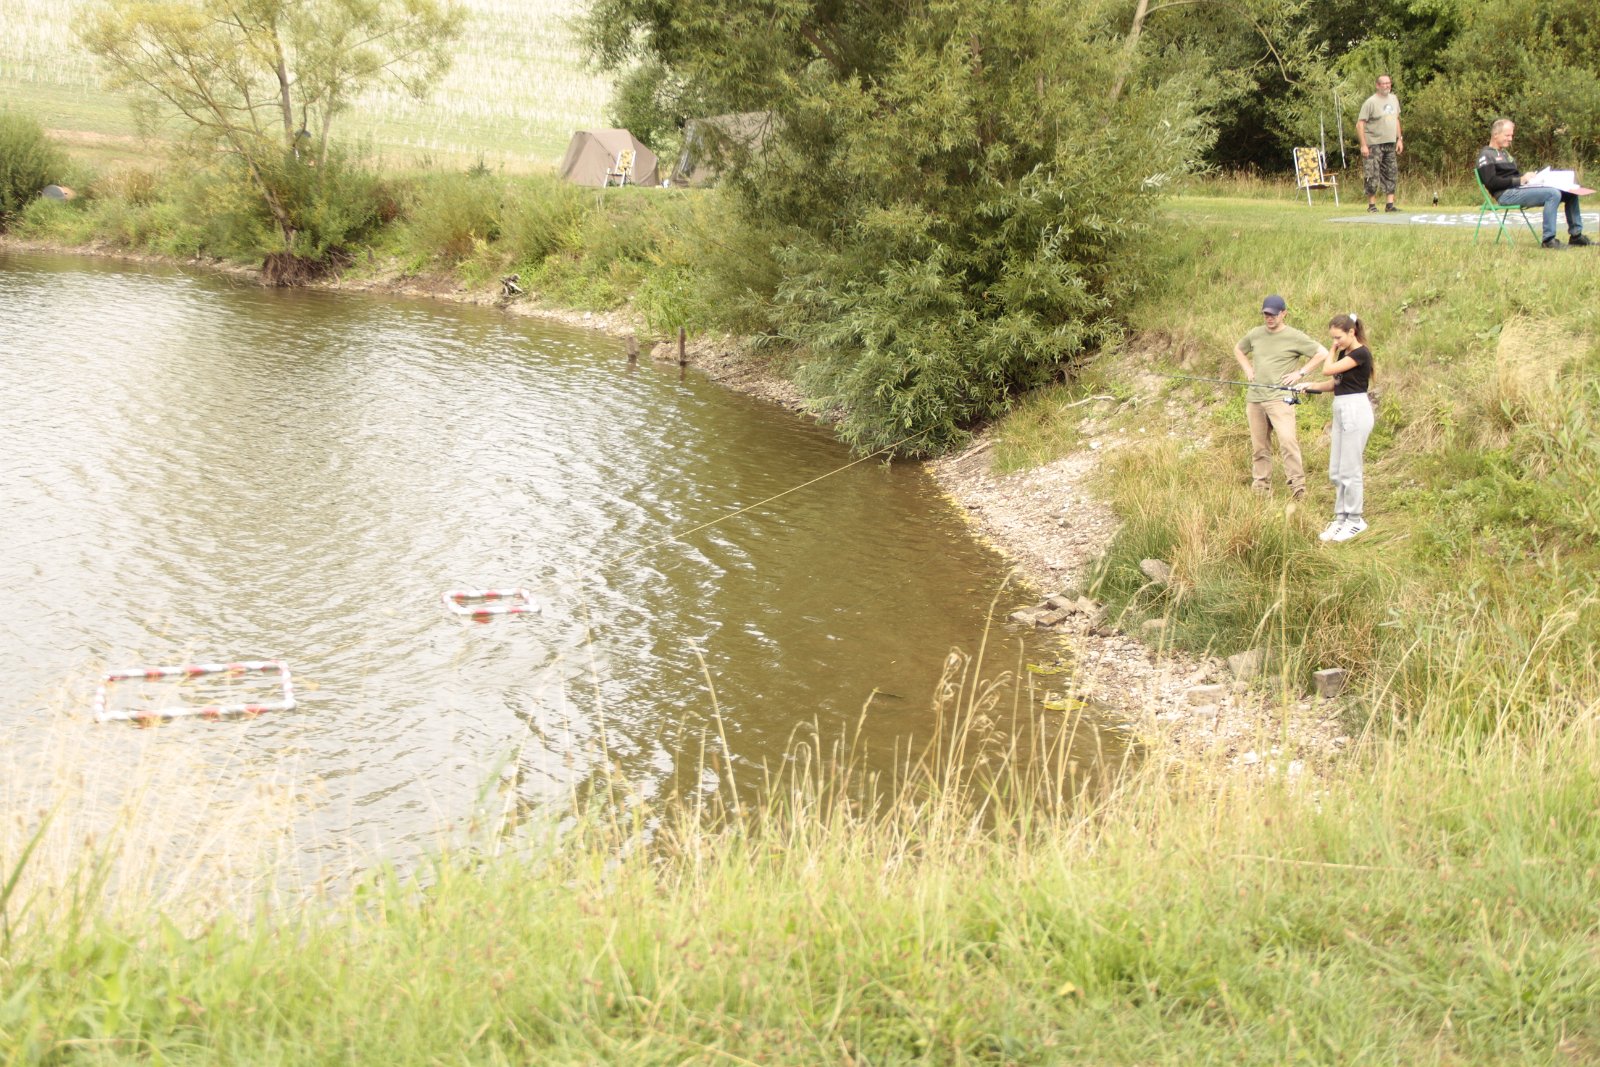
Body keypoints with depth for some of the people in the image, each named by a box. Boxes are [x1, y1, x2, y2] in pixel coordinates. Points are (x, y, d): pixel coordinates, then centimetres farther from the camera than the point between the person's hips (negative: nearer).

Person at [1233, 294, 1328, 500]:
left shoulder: (1294, 337, -2)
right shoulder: (1255, 334, 13)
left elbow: (1323, 354, -2)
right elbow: (1238, 350, 32)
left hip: (1280, 398, -5)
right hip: (1254, 398, 5)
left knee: (1287, 440, -19)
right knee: (1259, 446, 8)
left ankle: (1297, 486, -20)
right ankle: (1260, 488, 14)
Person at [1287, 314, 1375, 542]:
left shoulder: (1361, 353, -15)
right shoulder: (1345, 353, 14)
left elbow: (1328, 370, -18)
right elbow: (1334, 383, 15)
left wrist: (1333, 350, -2)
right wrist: (1310, 386, 2)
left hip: (1356, 411, -10)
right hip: (1341, 412, 10)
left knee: (1349, 471, -4)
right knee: (1335, 472, 11)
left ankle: (1355, 521, 6)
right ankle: (1340, 518, 20)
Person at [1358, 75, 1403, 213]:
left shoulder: (1394, 99, 11)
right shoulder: (1371, 102, -10)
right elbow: (1360, 124, -12)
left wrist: (1399, 139, 16)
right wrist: (1363, 145, -17)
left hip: (1390, 144, 7)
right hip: (1374, 144, -7)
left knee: (1391, 174, 5)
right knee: (1372, 175, -6)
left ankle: (1389, 204, 10)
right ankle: (1371, 204, 4)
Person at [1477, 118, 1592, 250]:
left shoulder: (1504, 153, 29)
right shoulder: (1486, 155, -2)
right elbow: (1491, 182, -16)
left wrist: (1526, 176, 6)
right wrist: (1519, 180, -16)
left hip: (1519, 189, 10)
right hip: (1506, 194, -10)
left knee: (1570, 193, 2)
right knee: (1553, 194, -29)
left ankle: (1576, 235, 5)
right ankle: (1548, 240, -31)